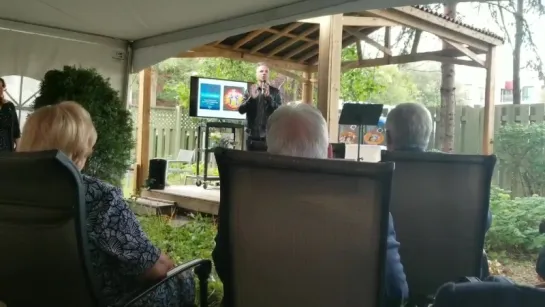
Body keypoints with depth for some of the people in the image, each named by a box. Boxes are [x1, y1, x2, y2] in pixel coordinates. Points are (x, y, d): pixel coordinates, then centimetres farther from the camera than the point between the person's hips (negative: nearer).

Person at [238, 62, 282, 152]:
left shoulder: (275, 91, 4)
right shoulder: (250, 90, 7)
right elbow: (241, 110, -2)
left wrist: (268, 97, -19)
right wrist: (251, 98, -18)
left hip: (269, 136, -1)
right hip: (252, 136, 1)